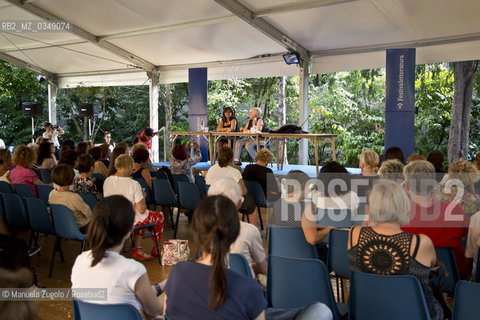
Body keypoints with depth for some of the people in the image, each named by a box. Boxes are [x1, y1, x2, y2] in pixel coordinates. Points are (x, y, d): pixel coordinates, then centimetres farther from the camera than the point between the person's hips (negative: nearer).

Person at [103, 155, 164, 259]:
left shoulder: (107, 181, -8)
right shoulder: (133, 184, -26)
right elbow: (141, 210, -23)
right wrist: (143, 197, -3)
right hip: (131, 221, -6)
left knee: (142, 217, 33)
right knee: (159, 216, 21)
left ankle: (138, 248, 27)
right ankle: (156, 250, 37)